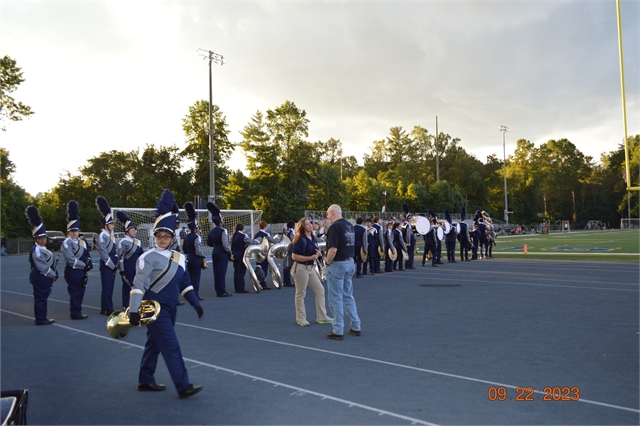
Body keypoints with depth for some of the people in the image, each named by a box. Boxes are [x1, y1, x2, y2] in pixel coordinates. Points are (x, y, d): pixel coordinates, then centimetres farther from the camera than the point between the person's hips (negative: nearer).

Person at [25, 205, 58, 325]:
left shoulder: (43, 249, 13)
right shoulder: (37, 251, -17)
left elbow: (50, 263, 16)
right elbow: (43, 268, -20)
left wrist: (54, 274, 5)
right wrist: (53, 275, -12)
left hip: (44, 278, 10)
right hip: (40, 278, -10)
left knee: (42, 297, 14)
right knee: (40, 297, -2)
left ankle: (42, 317, 22)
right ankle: (40, 319, 4)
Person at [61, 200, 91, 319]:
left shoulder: (82, 242, 14)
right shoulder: (66, 243, -10)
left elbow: (87, 255, 12)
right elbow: (71, 259, -18)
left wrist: (89, 264, -7)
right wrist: (84, 265, -17)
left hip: (82, 272, 7)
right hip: (72, 272, -7)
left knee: (80, 292, 12)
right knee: (74, 292, 0)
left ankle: (78, 312, 21)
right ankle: (76, 313, 7)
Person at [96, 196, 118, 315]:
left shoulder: (110, 234, 12)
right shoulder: (102, 237, -14)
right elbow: (104, 254, -17)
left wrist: (116, 264, 11)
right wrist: (113, 266, -14)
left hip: (112, 265, 8)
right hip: (106, 266, -8)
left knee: (109, 287, 12)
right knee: (107, 288, -3)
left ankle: (105, 308, 20)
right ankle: (108, 309, 2)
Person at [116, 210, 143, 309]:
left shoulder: (138, 242, 9)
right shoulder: (123, 242, -11)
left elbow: (141, 255, 14)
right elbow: (120, 257, -13)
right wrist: (122, 270, -16)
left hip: (137, 268, 6)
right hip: (128, 268, -6)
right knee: (127, 285, 2)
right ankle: (126, 305, 11)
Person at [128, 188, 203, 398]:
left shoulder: (178, 257, 8)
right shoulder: (149, 257, -14)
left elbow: (184, 282, 15)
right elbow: (139, 284, -21)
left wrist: (195, 303, 12)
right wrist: (134, 310, -28)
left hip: (169, 309, 7)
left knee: (154, 344, 18)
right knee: (171, 347, -8)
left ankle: (145, 381, 32)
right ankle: (184, 387, -4)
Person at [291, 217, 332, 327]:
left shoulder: (313, 239, 8)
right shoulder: (301, 240, -15)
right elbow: (294, 256, -20)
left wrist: (318, 253, -2)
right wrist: (311, 257, -21)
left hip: (311, 268, 8)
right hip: (301, 268, -8)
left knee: (320, 290, 8)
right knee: (300, 293, 4)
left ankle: (321, 317, 17)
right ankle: (301, 318, 17)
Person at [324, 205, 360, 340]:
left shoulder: (335, 226, -16)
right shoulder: (349, 225, 10)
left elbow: (333, 249, -24)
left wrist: (327, 262, -9)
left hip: (338, 264, -8)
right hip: (350, 263, 8)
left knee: (336, 298, 0)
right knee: (348, 296, 17)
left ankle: (338, 331, 5)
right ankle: (356, 327, 21)